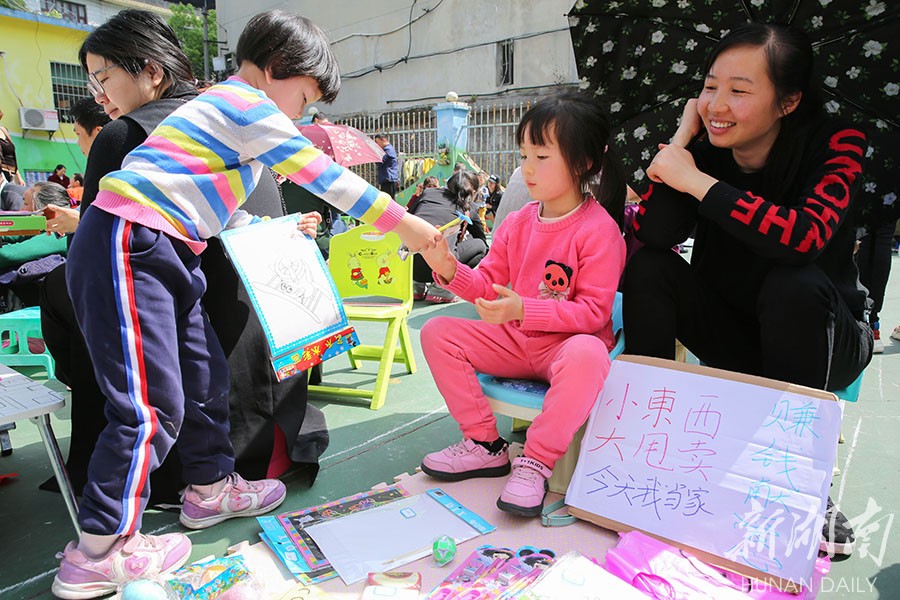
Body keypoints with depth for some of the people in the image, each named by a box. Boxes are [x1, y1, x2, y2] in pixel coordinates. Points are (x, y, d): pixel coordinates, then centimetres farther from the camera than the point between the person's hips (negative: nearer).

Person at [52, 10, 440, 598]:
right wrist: (403, 224, -9)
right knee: (151, 401, -9)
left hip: (161, 255, 10)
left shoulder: (228, 109, 23)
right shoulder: (245, 102, -8)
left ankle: (211, 486, 31)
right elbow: (323, 175, -13)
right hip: (127, 246, -10)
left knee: (205, 373, 14)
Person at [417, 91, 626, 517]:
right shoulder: (518, 223, 5)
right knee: (437, 332, -8)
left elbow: (593, 312, -18)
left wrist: (524, 310, -30)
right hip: (515, 342, 6)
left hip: (568, 343, -6)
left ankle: (536, 462, -21)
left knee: (588, 354, -41)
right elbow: (487, 284, 7)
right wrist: (449, 270, -15)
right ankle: (486, 446, -3)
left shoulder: (599, 228, -14)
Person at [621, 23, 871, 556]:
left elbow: (804, 237, -36)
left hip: (823, 339, -2)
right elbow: (653, 235, -22)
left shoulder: (836, 146, -15)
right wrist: (683, 137, -20)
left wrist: (696, 180, -32)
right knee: (649, 269, -20)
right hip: (732, 338, 3)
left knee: (795, 285, -35)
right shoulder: (705, 151, -7)